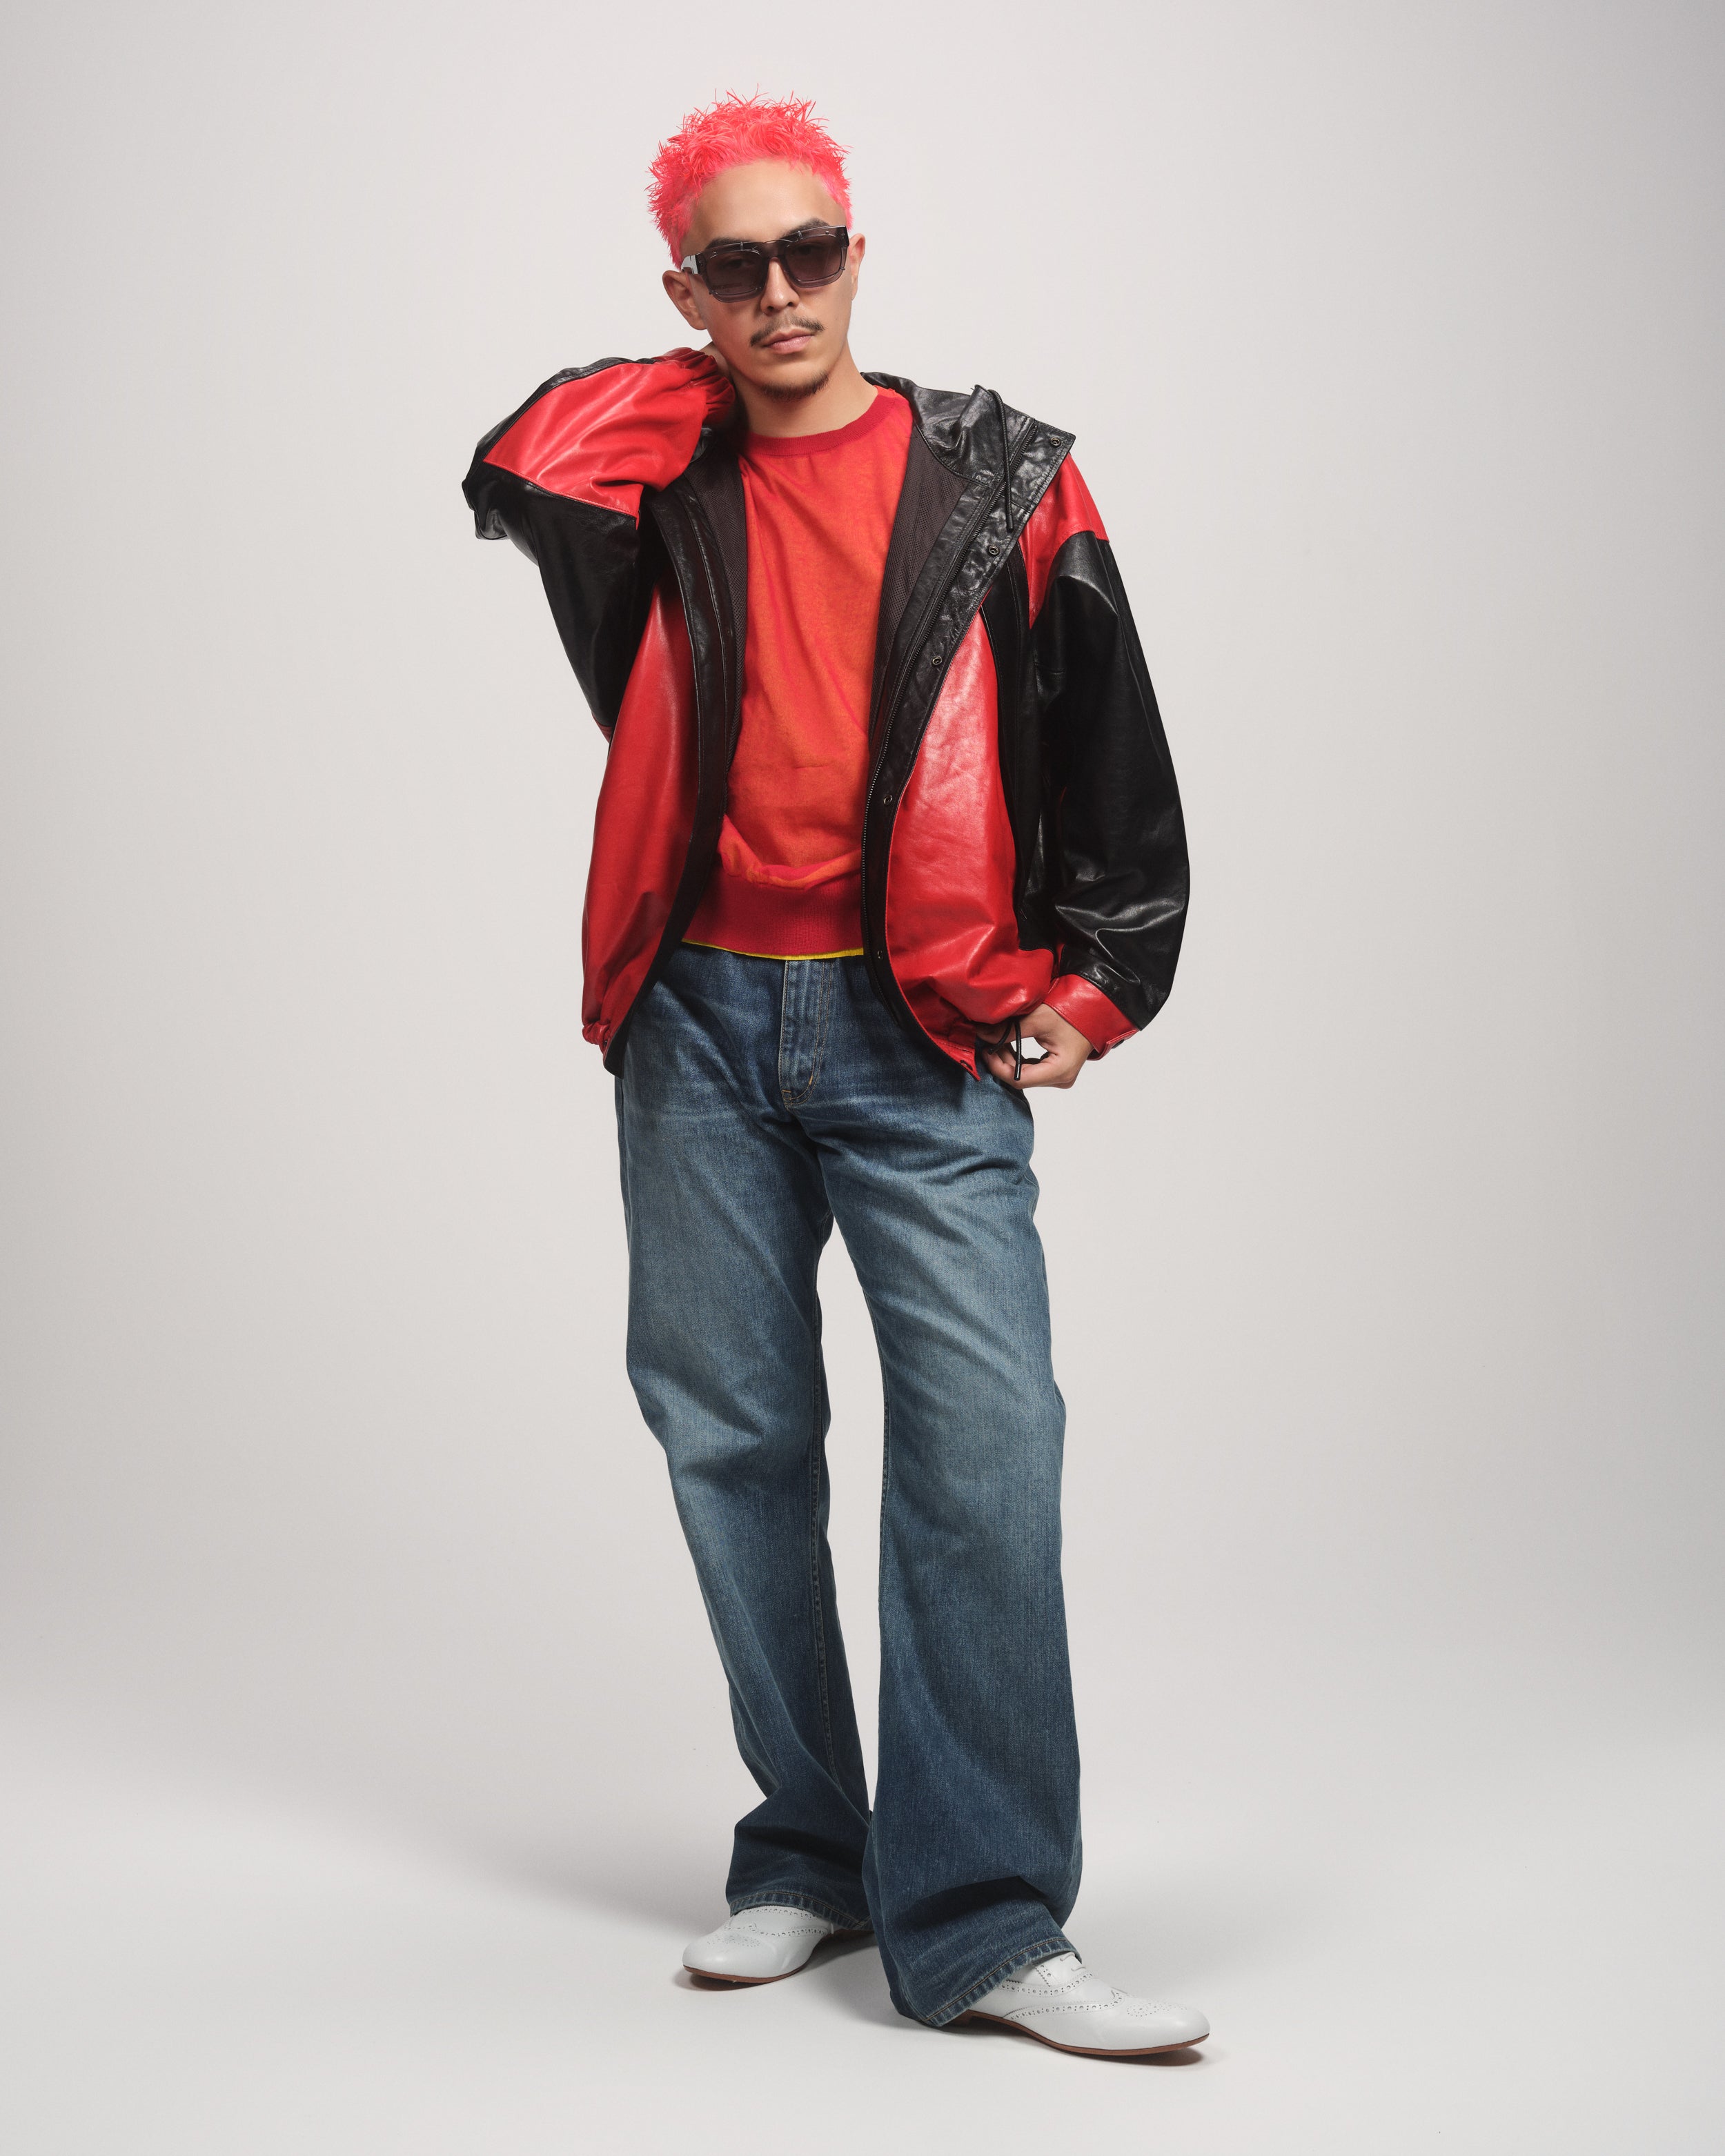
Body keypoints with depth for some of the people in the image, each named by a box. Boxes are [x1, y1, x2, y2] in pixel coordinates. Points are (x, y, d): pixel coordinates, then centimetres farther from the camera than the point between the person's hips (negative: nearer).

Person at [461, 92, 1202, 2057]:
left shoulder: (998, 478, 5)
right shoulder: (659, 482, 10)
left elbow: (1110, 754, 8)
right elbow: (513, 480, -11)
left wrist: (1090, 986, 1)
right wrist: (697, 379, 3)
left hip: (925, 1033, -2)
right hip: (698, 1028, 3)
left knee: (983, 1443, -12)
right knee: (731, 1436, 7)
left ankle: (978, 1918, -7)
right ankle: (805, 1854, 21)